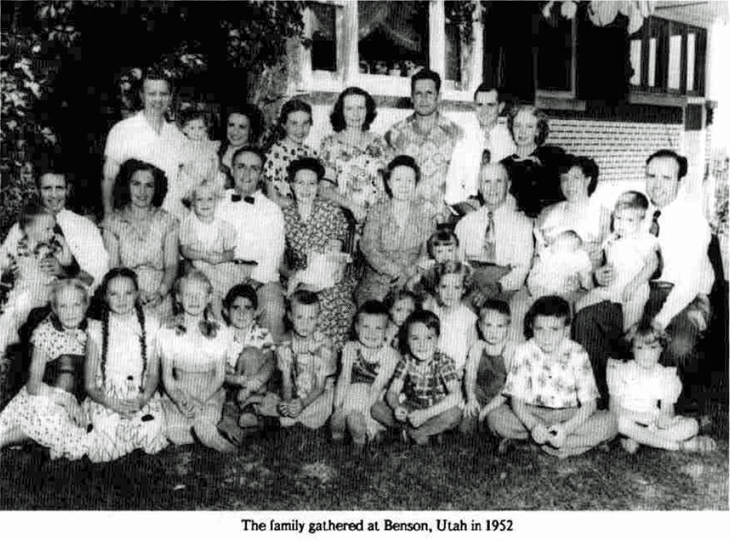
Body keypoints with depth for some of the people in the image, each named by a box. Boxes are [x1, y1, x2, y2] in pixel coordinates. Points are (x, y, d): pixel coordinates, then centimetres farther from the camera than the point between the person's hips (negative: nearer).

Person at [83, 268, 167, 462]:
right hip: (105, 399, -1)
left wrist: (142, 399, -14)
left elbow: (153, 373, 5)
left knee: (152, 430, -25)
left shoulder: (150, 325, 1)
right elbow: (90, 384, -1)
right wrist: (113, 405, -18)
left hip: (142, 397, 1)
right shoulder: (96, 329, -2)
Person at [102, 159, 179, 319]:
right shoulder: (112, 221, 4)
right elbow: (112, 265, 0)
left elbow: (172, 265, 1)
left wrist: (161, 293, -16)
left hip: (159, 302, 0)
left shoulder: (167, 221, 5)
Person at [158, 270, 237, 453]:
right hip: (178, 395, 1)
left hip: (210, 394, -1)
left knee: (204, 429, -29)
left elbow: (220, 375, -2)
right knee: (176, 436, -24)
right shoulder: (167, 332, 0)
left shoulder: (220, 333, -1)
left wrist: (201, 399, -18)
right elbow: (167, 376, -1)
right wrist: (179, 399, -20)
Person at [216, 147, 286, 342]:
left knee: (272, 309, -31)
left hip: (261, 276, -1)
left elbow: (272, 255, 1)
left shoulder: (272, 210, 12)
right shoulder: (217, 204, 17)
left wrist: (254, 282, -14)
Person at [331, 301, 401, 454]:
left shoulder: (390, 355, -13)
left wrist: (361, 411, -25)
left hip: (378, 401, -3)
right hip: (354, 395, 3)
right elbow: (344, 379, -5)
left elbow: (376, 388, -17)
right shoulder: (350, 348, -1)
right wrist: (338, 407, -16)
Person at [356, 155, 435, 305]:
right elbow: (368, 248, -6)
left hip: (409, 286, 0)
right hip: (375, 285, 0)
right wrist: (397, 272, -15)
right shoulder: (378, 211, 2)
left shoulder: (424, 215, 4)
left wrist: (408, 273, -16)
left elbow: (427, 252, 0)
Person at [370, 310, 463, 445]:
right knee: (377, 408, -16)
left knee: (454, 414, -36)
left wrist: (426, 414, -35)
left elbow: (456, 396, -28)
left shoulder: (444, 362, -15)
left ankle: (412, 433, -18)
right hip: (410, 410, 4)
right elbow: (392, 392, -6)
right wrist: (396, 407, -31)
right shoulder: (406, 361, -5)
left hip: (436, 412, -4)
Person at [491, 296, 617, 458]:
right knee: (496, 417, -28)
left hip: (570, 416, 0)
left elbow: (589, 403, -11)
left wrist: (566, 428, -30)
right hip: (532, 415, 0)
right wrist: (533, 425, -32)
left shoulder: (576, 354, -10)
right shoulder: (523, 352, -9)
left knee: (609, 422, -25)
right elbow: (516, 399, -12)